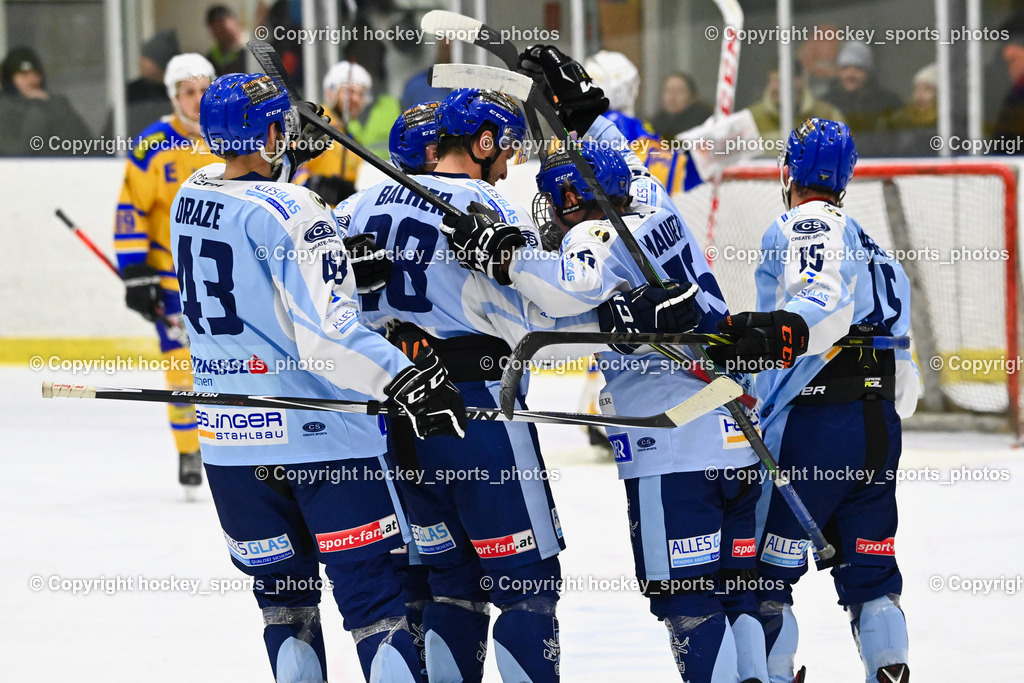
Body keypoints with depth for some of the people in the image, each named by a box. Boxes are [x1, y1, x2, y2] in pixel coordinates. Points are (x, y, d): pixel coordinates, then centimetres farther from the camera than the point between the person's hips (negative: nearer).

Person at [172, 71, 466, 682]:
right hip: (318, 427, -7)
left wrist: (286, 153, 32)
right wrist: (401, 379, -31)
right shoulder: (290, 213, -18)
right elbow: (327, 333, -27)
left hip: (228, 429, 7)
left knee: (281, 589, 16)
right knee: (372, 590, -5)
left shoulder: (190, 198, 4)